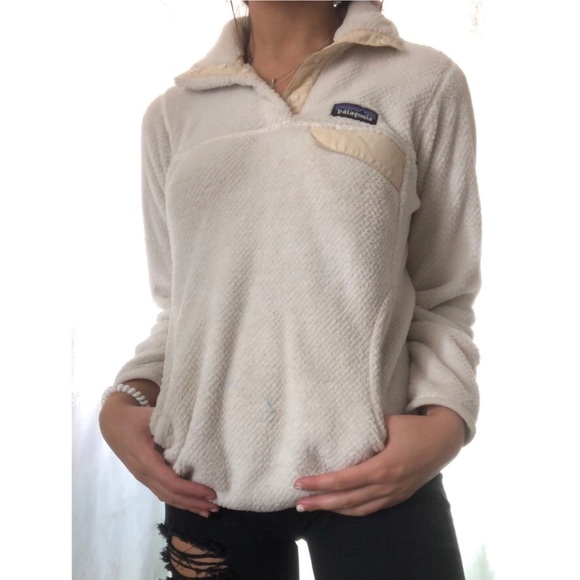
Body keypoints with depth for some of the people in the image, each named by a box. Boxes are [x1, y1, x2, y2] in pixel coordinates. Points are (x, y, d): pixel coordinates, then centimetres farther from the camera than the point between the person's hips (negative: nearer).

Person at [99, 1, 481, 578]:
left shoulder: (426, 82, 0)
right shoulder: (173, 113, 8)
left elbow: (444, 298, 1)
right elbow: (175, 306, 12)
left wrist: (444, 418, -15)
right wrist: (124, 399, -5)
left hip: (372, 475, -2)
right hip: (208, 479, 3)